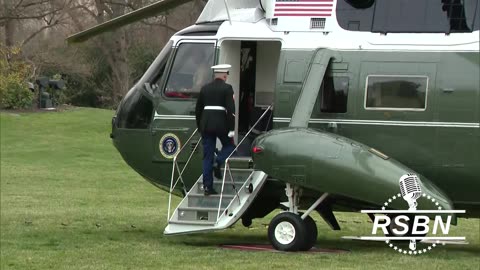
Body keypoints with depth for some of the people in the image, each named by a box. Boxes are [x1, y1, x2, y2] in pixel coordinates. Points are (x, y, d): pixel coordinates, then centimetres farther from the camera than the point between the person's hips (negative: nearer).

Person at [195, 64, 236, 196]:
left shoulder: (205, 88, 12)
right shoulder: (227, 88, -3)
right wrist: (231, 129, -9)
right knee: (229, 145, 19)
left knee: (207, 156, 6)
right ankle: (218, 163, -9)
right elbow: (230, 109, -11)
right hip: (221, 123, -4)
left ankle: (207, 186, 4)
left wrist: (200, 127, 23)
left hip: (206, 124, 4)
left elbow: (198, 109, 15)